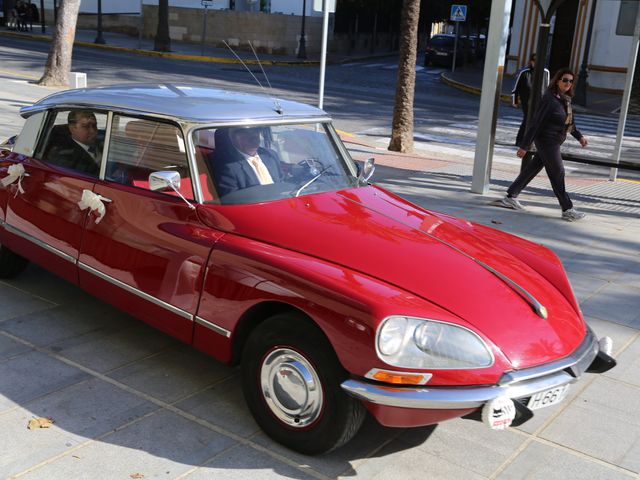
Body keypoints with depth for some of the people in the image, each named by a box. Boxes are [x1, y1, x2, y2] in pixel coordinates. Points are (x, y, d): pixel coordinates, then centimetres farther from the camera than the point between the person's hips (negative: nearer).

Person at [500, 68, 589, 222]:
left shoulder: (565, 99, 8)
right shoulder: (549, 99, -19)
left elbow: (569, 121, 23)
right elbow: (536, 122, -19)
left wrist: (579, 136, 18)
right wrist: (524, 145, -19)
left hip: (554, 142, 9)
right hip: (547, 140, -9)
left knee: (532, 168, 14)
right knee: (558, 173, -3)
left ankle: (510, 197, 23)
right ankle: (568, 210, 6)